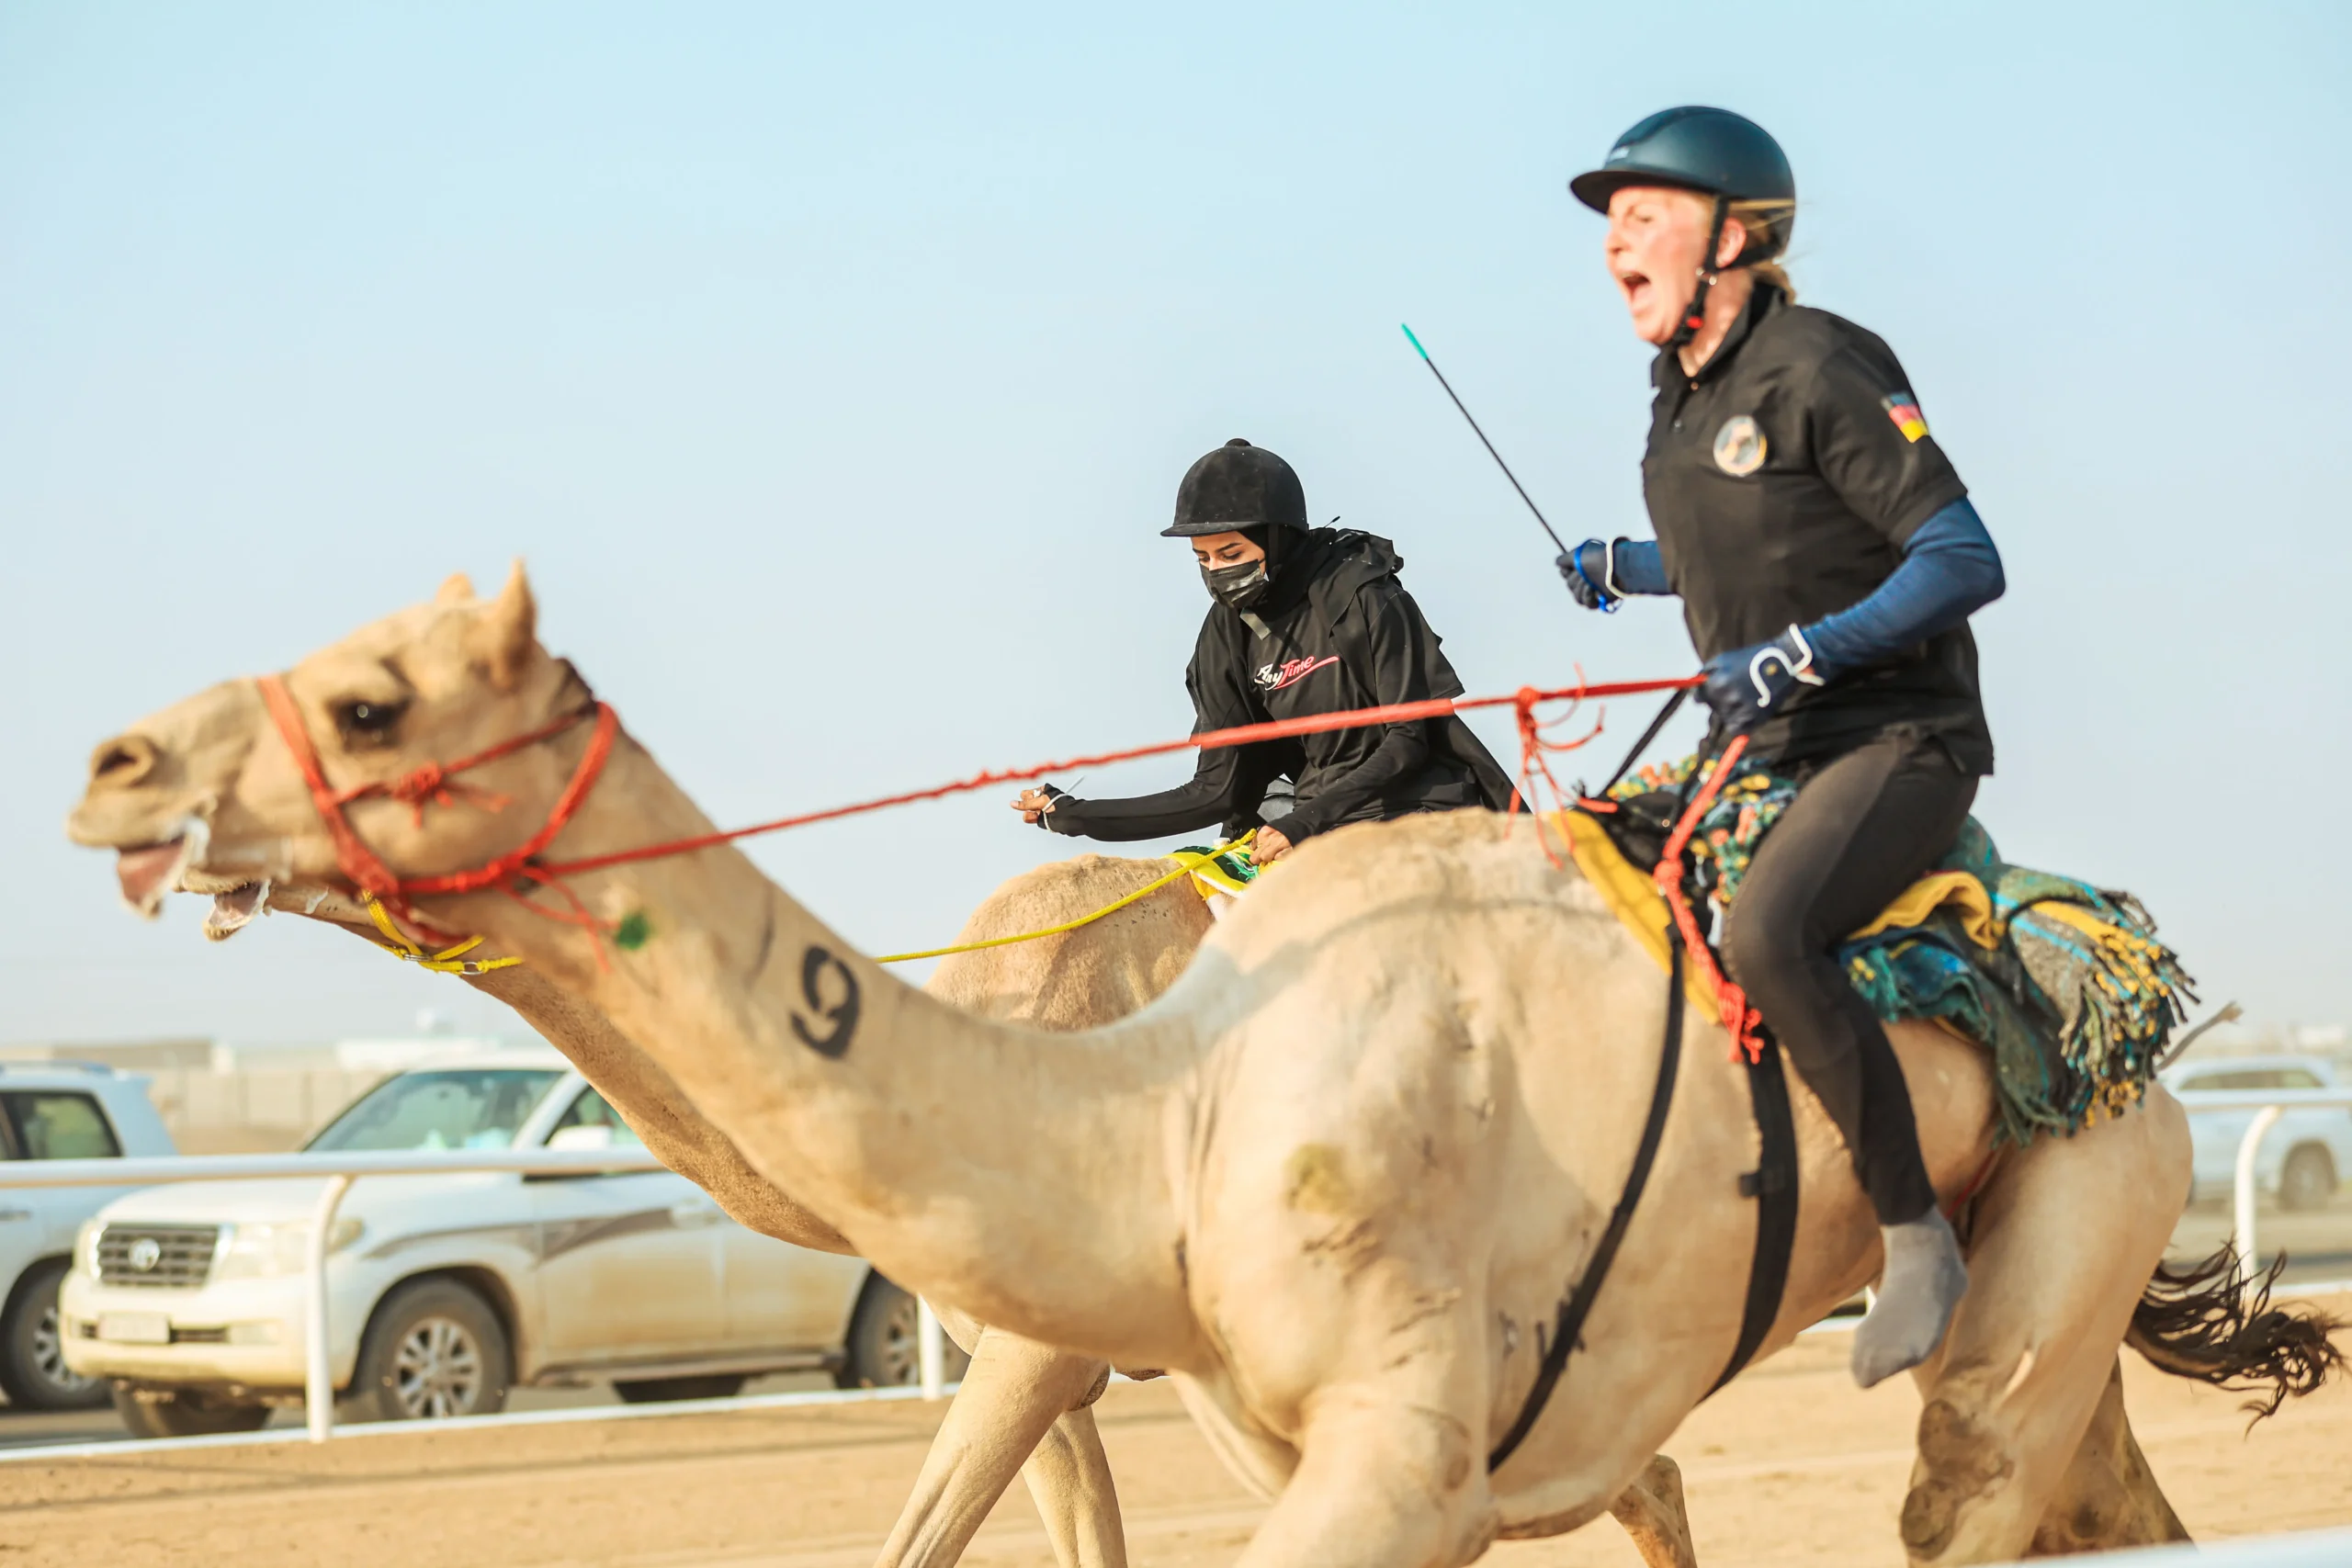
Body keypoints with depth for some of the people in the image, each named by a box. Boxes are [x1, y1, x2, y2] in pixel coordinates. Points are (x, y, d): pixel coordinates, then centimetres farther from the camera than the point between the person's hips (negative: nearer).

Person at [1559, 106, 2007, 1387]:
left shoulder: (1817, 370, -15)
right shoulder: (1680, 387, 11)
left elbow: (1965, 563, -20)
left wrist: (1799, 653, -26)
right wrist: (1620, 570, 14)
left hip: (1900, 742, -9)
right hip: (1766, 752, 9)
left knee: (1765, 932, -33)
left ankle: (1918, 1239, -23)